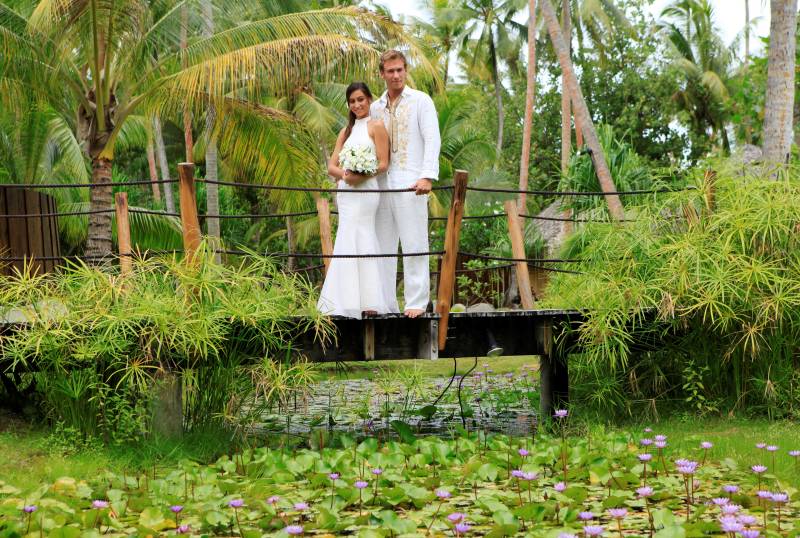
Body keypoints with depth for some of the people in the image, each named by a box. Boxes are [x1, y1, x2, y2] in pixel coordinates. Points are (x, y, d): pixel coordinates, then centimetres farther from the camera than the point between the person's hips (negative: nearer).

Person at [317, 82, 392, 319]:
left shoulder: (376, 126, 1)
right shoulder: (346, 132, 20)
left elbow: (383, 164, -6)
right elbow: (331, 166, 13)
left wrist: (360, 176, -21)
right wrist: (344, 174, -8)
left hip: (364, 190, -6)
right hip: (345, 191, 6)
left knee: (351, 244, -12)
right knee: (362, 245, 4)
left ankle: (364, 305, -11)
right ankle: (369, 305, 5)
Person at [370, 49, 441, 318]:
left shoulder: (420, 101, 3)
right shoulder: (375, 108, 17)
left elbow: (432, 139, -6)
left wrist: (427, 176, -19)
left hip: (410, 184, -5)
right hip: (381, 184, 5)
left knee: (413, 245, -6)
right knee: (382, 245, 5)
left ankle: (417, 303, -3)